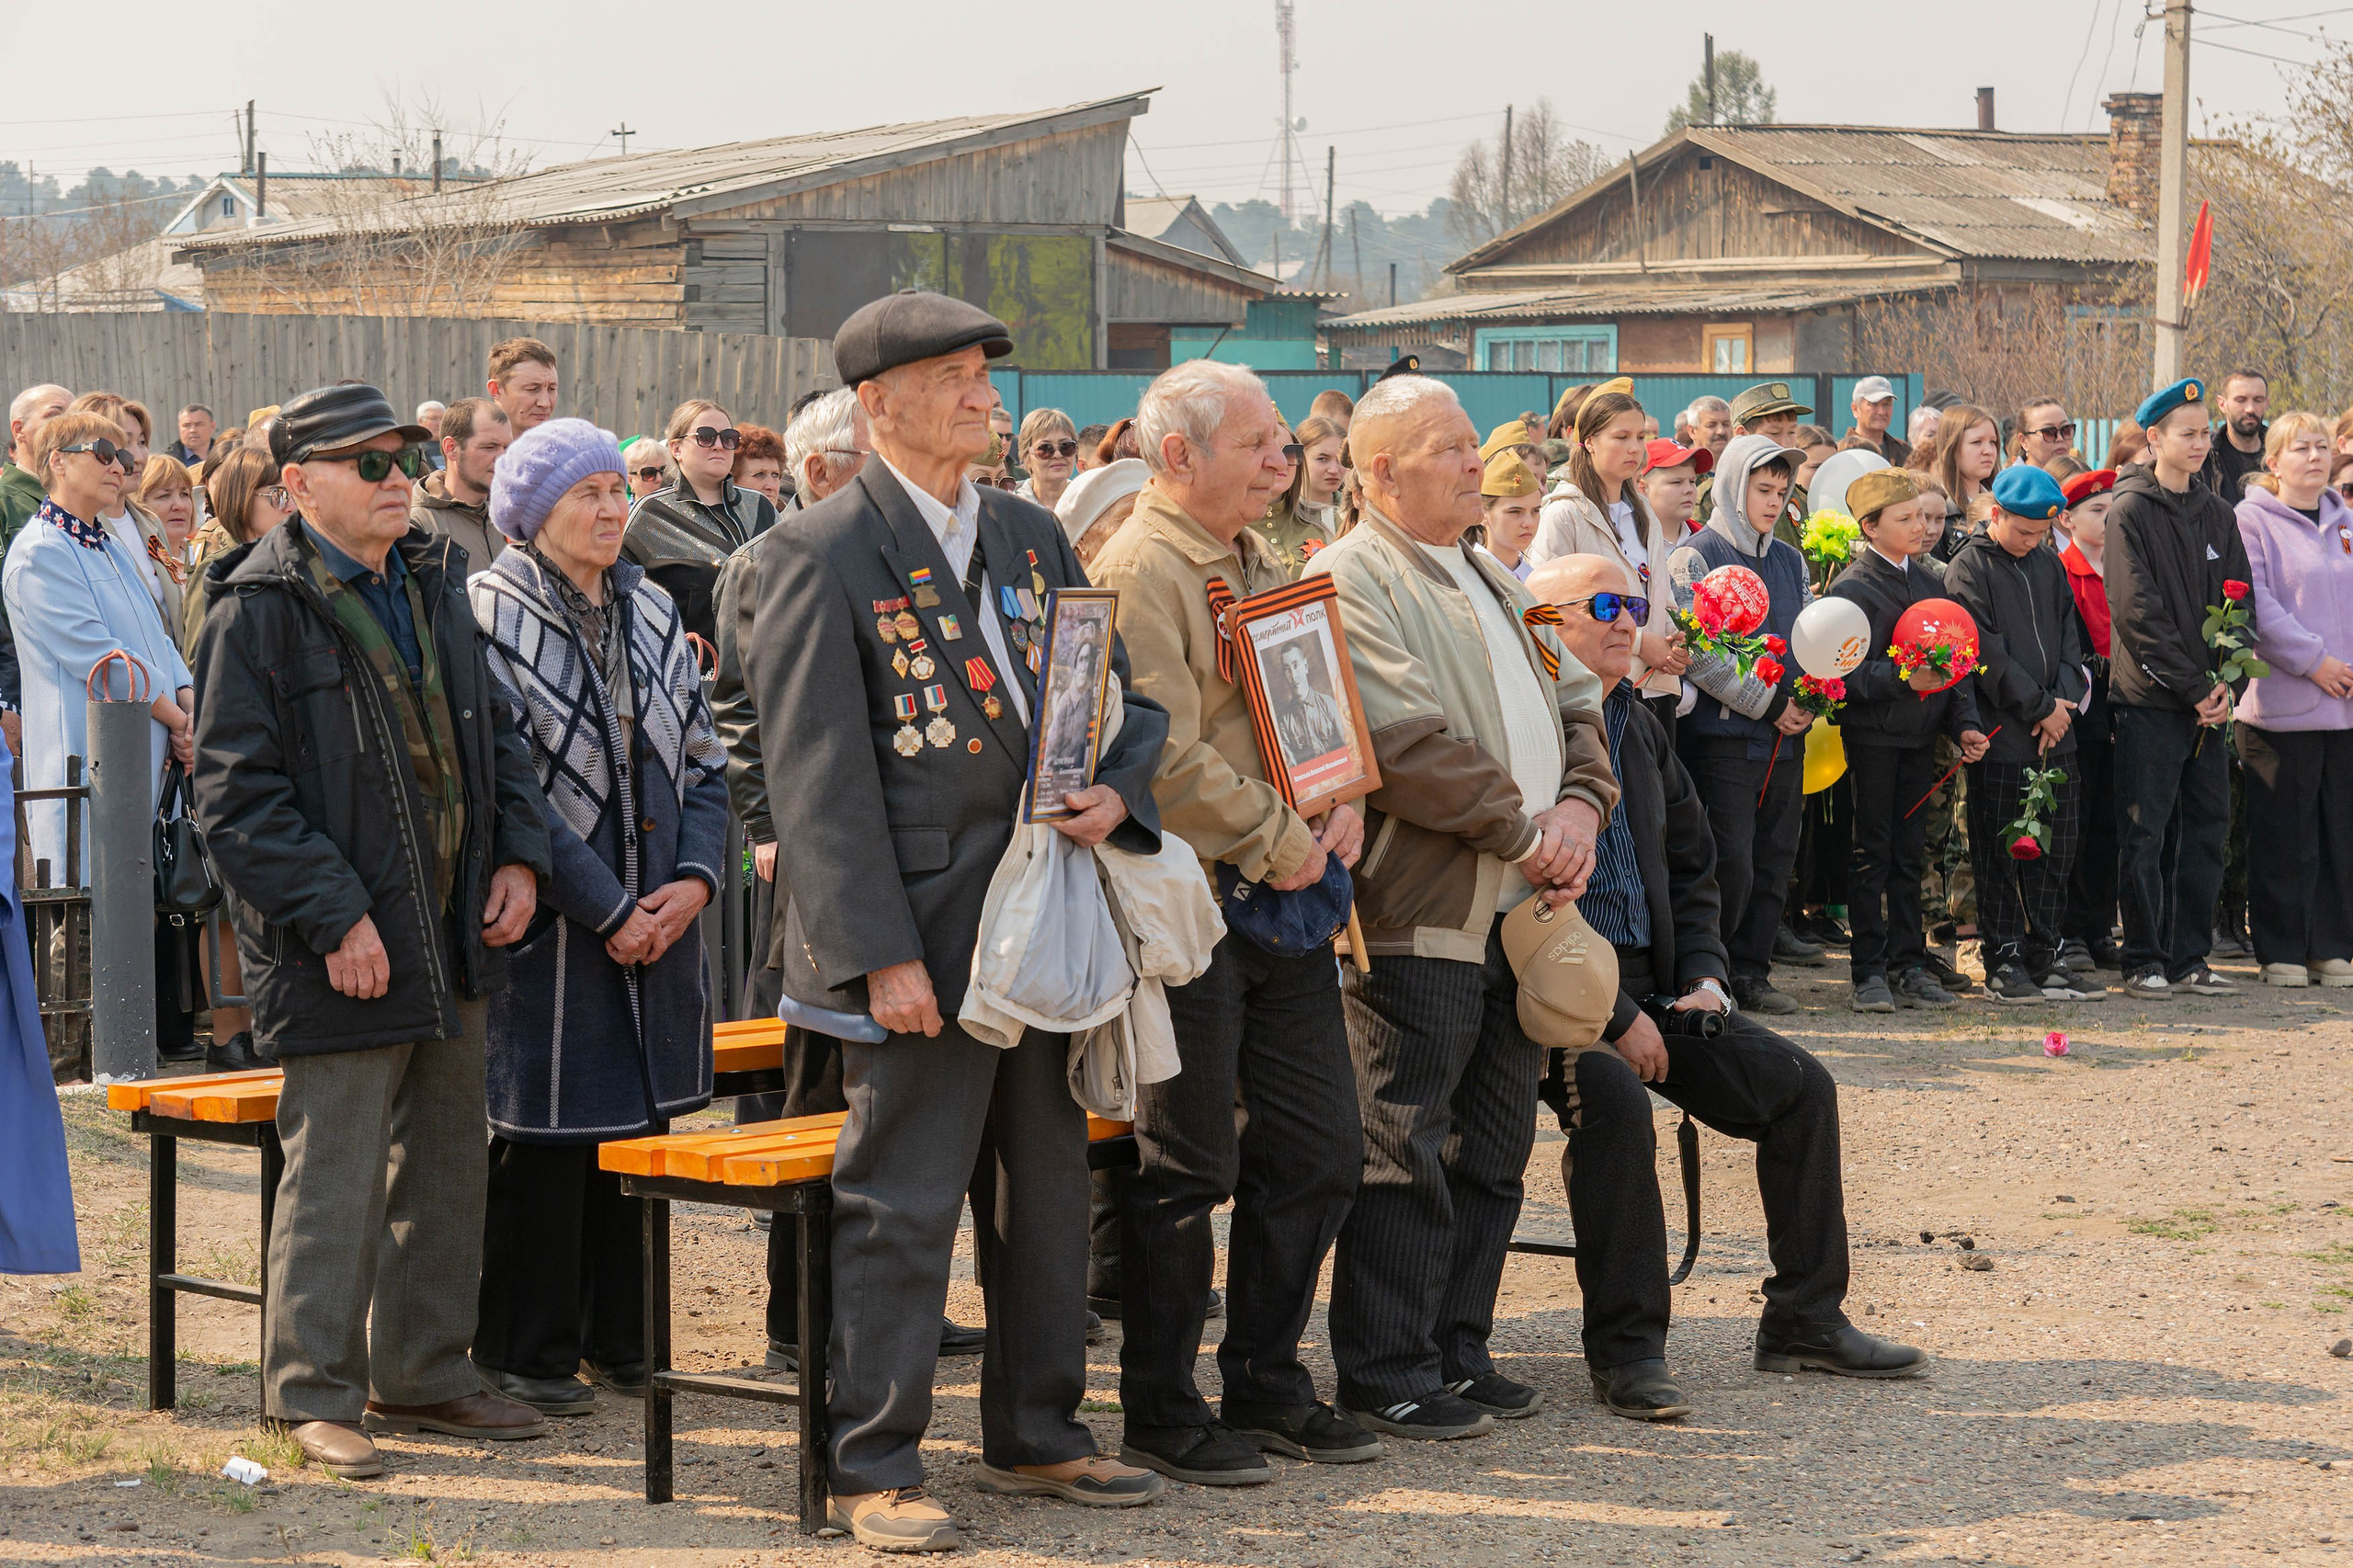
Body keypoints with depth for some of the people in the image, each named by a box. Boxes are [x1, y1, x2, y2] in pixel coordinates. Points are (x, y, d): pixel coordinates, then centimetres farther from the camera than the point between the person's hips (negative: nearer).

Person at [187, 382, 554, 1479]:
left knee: (447, 1163, 14)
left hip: (454, 936, 8)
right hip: (346, 954, -8)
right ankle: (315, 1395, 7)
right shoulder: (258, 608, -11)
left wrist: (517, 854, 4)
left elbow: (492, 730, 20)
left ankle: (422, 1375, 26)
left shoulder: (429, 586, 12)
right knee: (335, 1172, -4)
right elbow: (237, 793, -15)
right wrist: (334, 919, -19)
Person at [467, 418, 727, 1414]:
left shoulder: (651, 613, 13)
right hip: (549, 925, -6)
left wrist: (695, 877, -5)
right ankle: (525, 1353, 8)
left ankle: (619, 1337, 20)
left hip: (658, 920, 6)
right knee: (543, 1139, -2)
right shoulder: (490, 616, -8)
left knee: (638, 1124, 10)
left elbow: (704, 762, 13)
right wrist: (607, 909, -15)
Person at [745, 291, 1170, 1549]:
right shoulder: (821, 556, -8)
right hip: (921, 931, -7)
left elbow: (1124, 694, 18)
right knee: (902, 1204, -3)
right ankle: (871, 1469, 6)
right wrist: (881, 955, -18)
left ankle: (1036, 1435, 28)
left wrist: (1117, 792, -6)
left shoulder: (1033, 537, 14)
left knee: (1048, 1185, 15)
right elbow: (818, 778, -13)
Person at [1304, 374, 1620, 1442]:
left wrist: (1580, 803, -1)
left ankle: (1457, 1349, 21)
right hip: (1418, 910, -9)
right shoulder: (1348, 581, -10)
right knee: (1405, 1150, -6)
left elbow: (1578, 700, 19)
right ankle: (1387, 1377, 0)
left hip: (1517, 911, 9)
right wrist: (1523, 831, -14)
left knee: (1492, 1150, 12)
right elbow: (1406, 744, -19)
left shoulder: (1495, 586, 20)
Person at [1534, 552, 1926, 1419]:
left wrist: (1702, 976, 8)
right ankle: (1624, 1348, -25)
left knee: (1799, 1085, -3)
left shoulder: (1638, 728, 16)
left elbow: (1691, 865, 25)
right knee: (1614, 1098, -35)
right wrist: (1614, 1016, -19)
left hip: (1651, 980, 8)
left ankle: (1804, 1320, 7)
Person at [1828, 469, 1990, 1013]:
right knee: (1871, 856, -2)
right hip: (1872, 736, -6)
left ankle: (1910, 968, 14)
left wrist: (1964, 724, 5)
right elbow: (1849, 672, -17)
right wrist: (1905, 679, -29)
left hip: (1920, 736, 6)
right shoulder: (1854, 586, -8)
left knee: (1909, 854, 10)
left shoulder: (1929, 581, 13)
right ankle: (1870, 972, 2)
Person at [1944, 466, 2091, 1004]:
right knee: (2001, 853, -2)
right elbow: (1987, 653, -11)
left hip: (2055, 734, 6)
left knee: (2056, 848, 7)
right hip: (2001, 734, -6)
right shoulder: (1969, 568, -5)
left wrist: (2062, 699, -4)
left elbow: (2070, 637, 13)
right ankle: (2003, 962, 3)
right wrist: (2040, 707, -10)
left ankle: (2045, 957, 14)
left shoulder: (2049, 565, 15)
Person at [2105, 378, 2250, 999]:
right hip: (2151, 699, -6)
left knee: (2206, 829, 7)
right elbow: (2139, 614, -13)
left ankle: (2191, 957, 15)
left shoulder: (2217, 515, 12)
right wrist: (2195, 687, -15)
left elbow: (2240, 603, 10)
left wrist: (2226, 681, -6)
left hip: (2210, 703, 6)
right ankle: (2145, 962, 5)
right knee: (2146, 834, -2)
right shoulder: (2130, 512, -6)